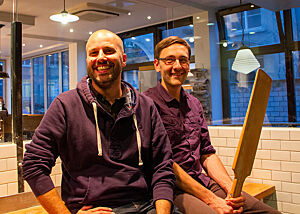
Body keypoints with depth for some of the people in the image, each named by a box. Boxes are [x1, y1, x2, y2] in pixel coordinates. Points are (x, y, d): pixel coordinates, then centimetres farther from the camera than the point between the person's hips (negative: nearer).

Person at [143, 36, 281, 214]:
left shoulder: (194, 104, 15)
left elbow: (207, 154, 14)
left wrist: (231, 188, -3)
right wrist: (211, 200, -15)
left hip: (203, 181, 7)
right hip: (170, 189, -6)